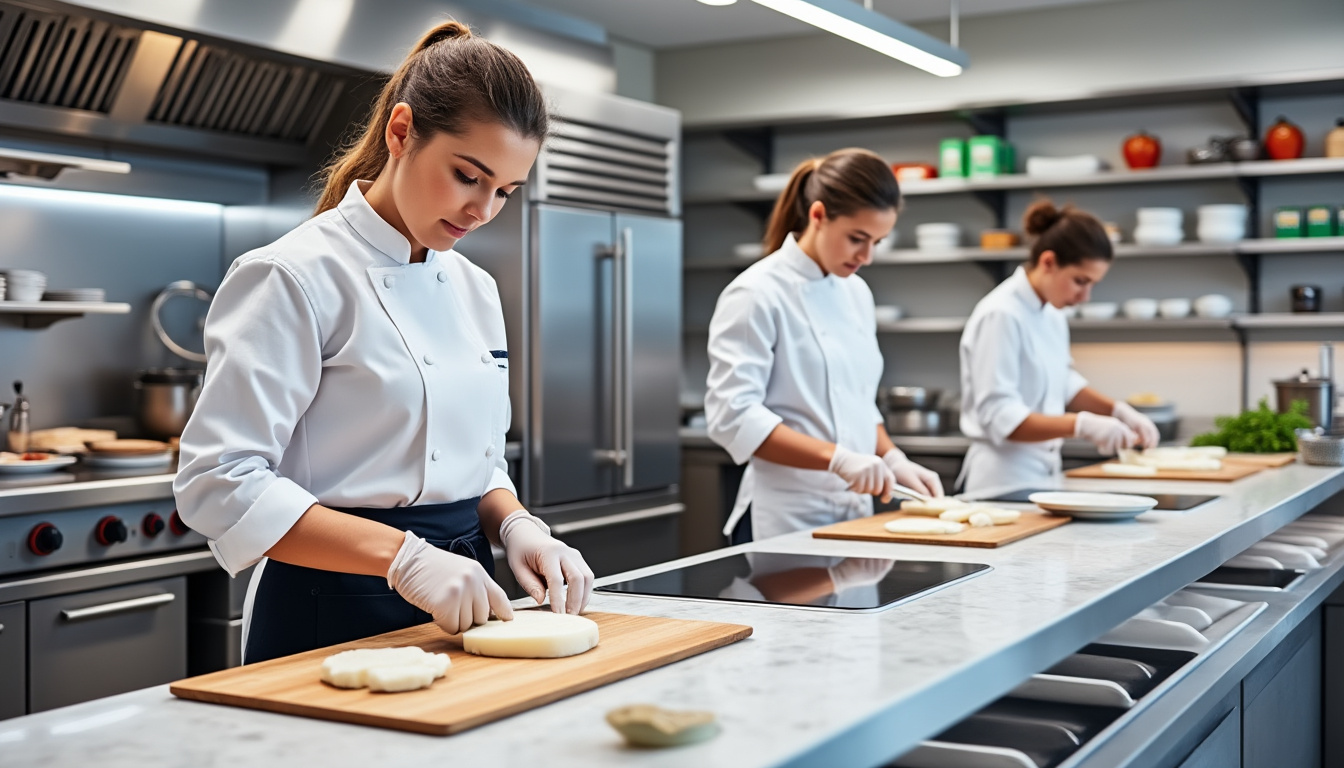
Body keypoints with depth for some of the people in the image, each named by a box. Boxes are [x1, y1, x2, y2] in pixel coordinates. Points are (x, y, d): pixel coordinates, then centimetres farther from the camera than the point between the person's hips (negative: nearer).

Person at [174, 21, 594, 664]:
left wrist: (515, 526, -5)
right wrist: (404, 556, -26)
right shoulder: (296, 278, -13)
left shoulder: (475, 289, 8)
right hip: (332, 619, -6)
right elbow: (220, 485, -19)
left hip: (458, 608, 7)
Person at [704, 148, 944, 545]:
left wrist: (893, 460, 1)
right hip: (786, 521, -7)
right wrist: (839, 459, -27)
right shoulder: (757, 295, -13)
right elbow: (732, 418, -20)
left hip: (854, 515, 7)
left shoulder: (856, 293, 10)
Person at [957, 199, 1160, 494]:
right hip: (1002, 481, -8)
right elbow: (1000, 419, -23)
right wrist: (1082, 424, -32)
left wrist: (1117, 410, 5)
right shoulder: (1001, 316, -19)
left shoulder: (1052, 314, 7)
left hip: (1043, 476, 8)